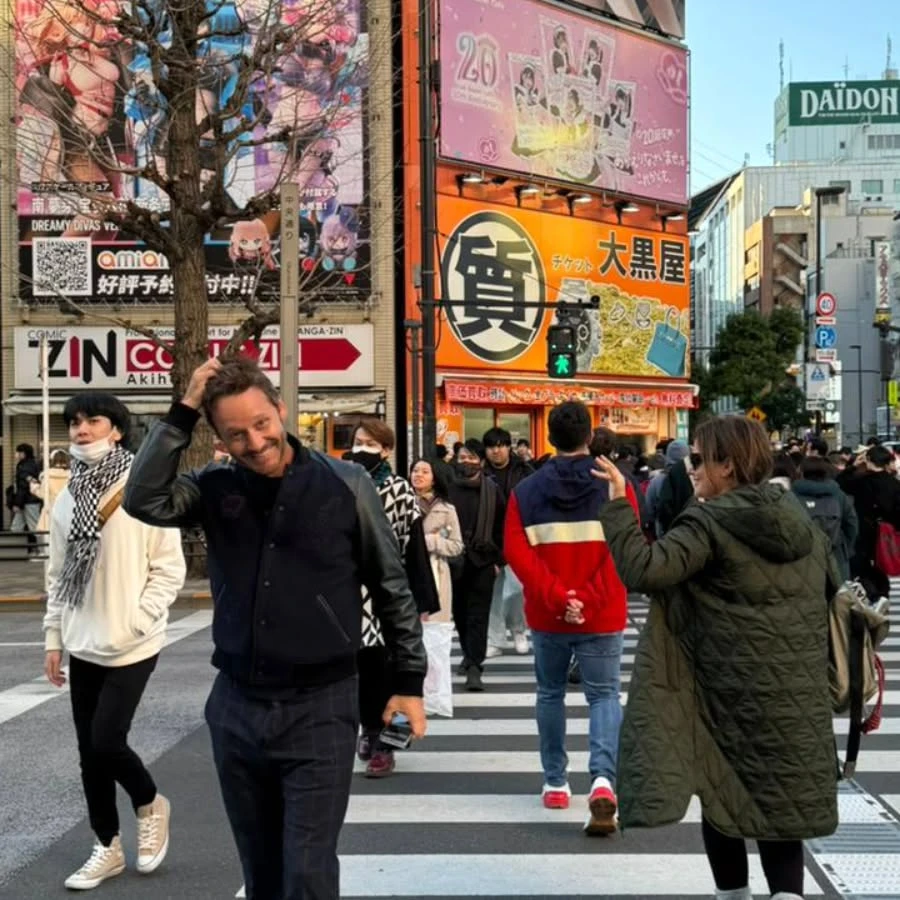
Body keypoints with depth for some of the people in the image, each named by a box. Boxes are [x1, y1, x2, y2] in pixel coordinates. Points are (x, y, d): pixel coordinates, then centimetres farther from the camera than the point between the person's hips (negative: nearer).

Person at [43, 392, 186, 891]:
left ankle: (150, 805, 22)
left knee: (107, 741, -9)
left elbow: (170, 569, -10)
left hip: (132, 645, -5)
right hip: (83, 645, 6)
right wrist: (53, 636, 10)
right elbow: (58, 574, 12)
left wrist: (135, 622, -17)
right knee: (90, 749, 9)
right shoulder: (67, 498, 6)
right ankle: (107, 847, 26)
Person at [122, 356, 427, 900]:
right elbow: (145, 501, -18)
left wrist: (410, 681, 1)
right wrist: (182, 413, -18)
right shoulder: (217, 488, 0)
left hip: (321, 707, -3)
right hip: (236, 706, 4)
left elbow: (393, 587, -1)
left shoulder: (346, 484, -8)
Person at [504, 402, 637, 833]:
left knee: (550, 694, 18)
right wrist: (589, 600, -15)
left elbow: (515, 551, -10)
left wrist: (556, 596, -16)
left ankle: (555, 783, 24)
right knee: (604, 695, 6)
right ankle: (603, 779, -15)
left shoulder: (526, 491, 0)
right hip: (602, 617, -1)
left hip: (546, 616, 1)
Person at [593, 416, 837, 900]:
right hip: (799, 695, 5)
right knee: (781, 802, 11)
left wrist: (617, 505, -19)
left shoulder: (709, 523, -15)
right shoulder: (796, 514, 6)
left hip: (735, 694, -5)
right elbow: (831, 583, 19)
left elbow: (644, 569, -27)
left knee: (722, 797, 12)